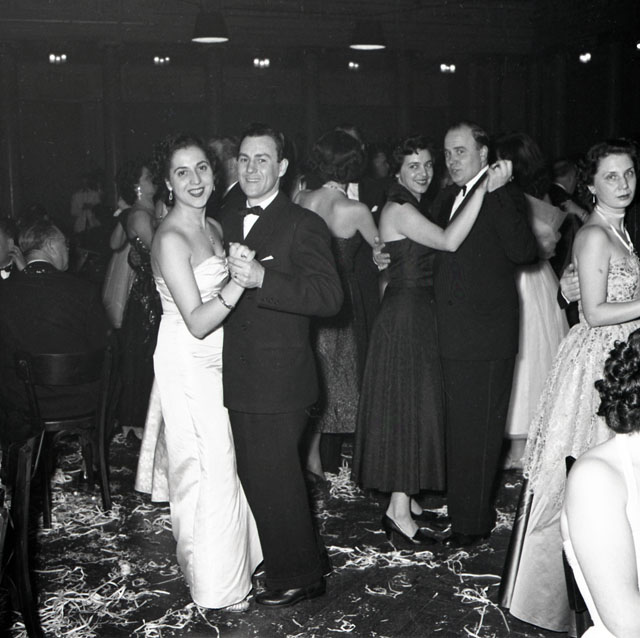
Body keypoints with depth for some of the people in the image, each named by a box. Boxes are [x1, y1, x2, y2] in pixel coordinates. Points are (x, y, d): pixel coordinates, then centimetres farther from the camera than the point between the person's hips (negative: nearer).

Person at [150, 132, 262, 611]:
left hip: (216, 359, 8)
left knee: (224, 463, 16)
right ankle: (219, 586, 12)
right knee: (209, 470, -1)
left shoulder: (214, 228, 8)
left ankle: (232, 557, 31)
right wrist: (239, 281, -34)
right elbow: (197, 322, -24)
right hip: (187, 363, -8)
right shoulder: (171, 239, -19)